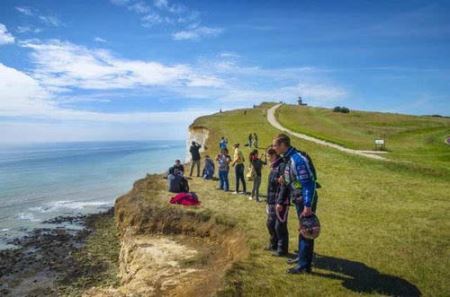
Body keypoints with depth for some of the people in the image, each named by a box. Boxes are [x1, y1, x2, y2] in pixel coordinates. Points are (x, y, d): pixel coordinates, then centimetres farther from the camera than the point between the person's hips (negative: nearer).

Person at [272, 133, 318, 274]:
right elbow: (287, 183, 17)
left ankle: (304, 265, 10)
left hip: (306, 201, -10)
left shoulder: (297, 159, -22)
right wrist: (280, 202, 18)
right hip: (299, 200, 10)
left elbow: (308, 182, -26)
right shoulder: (288, 159, 9)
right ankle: (303, 258, 34)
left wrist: (307, 205, -28)